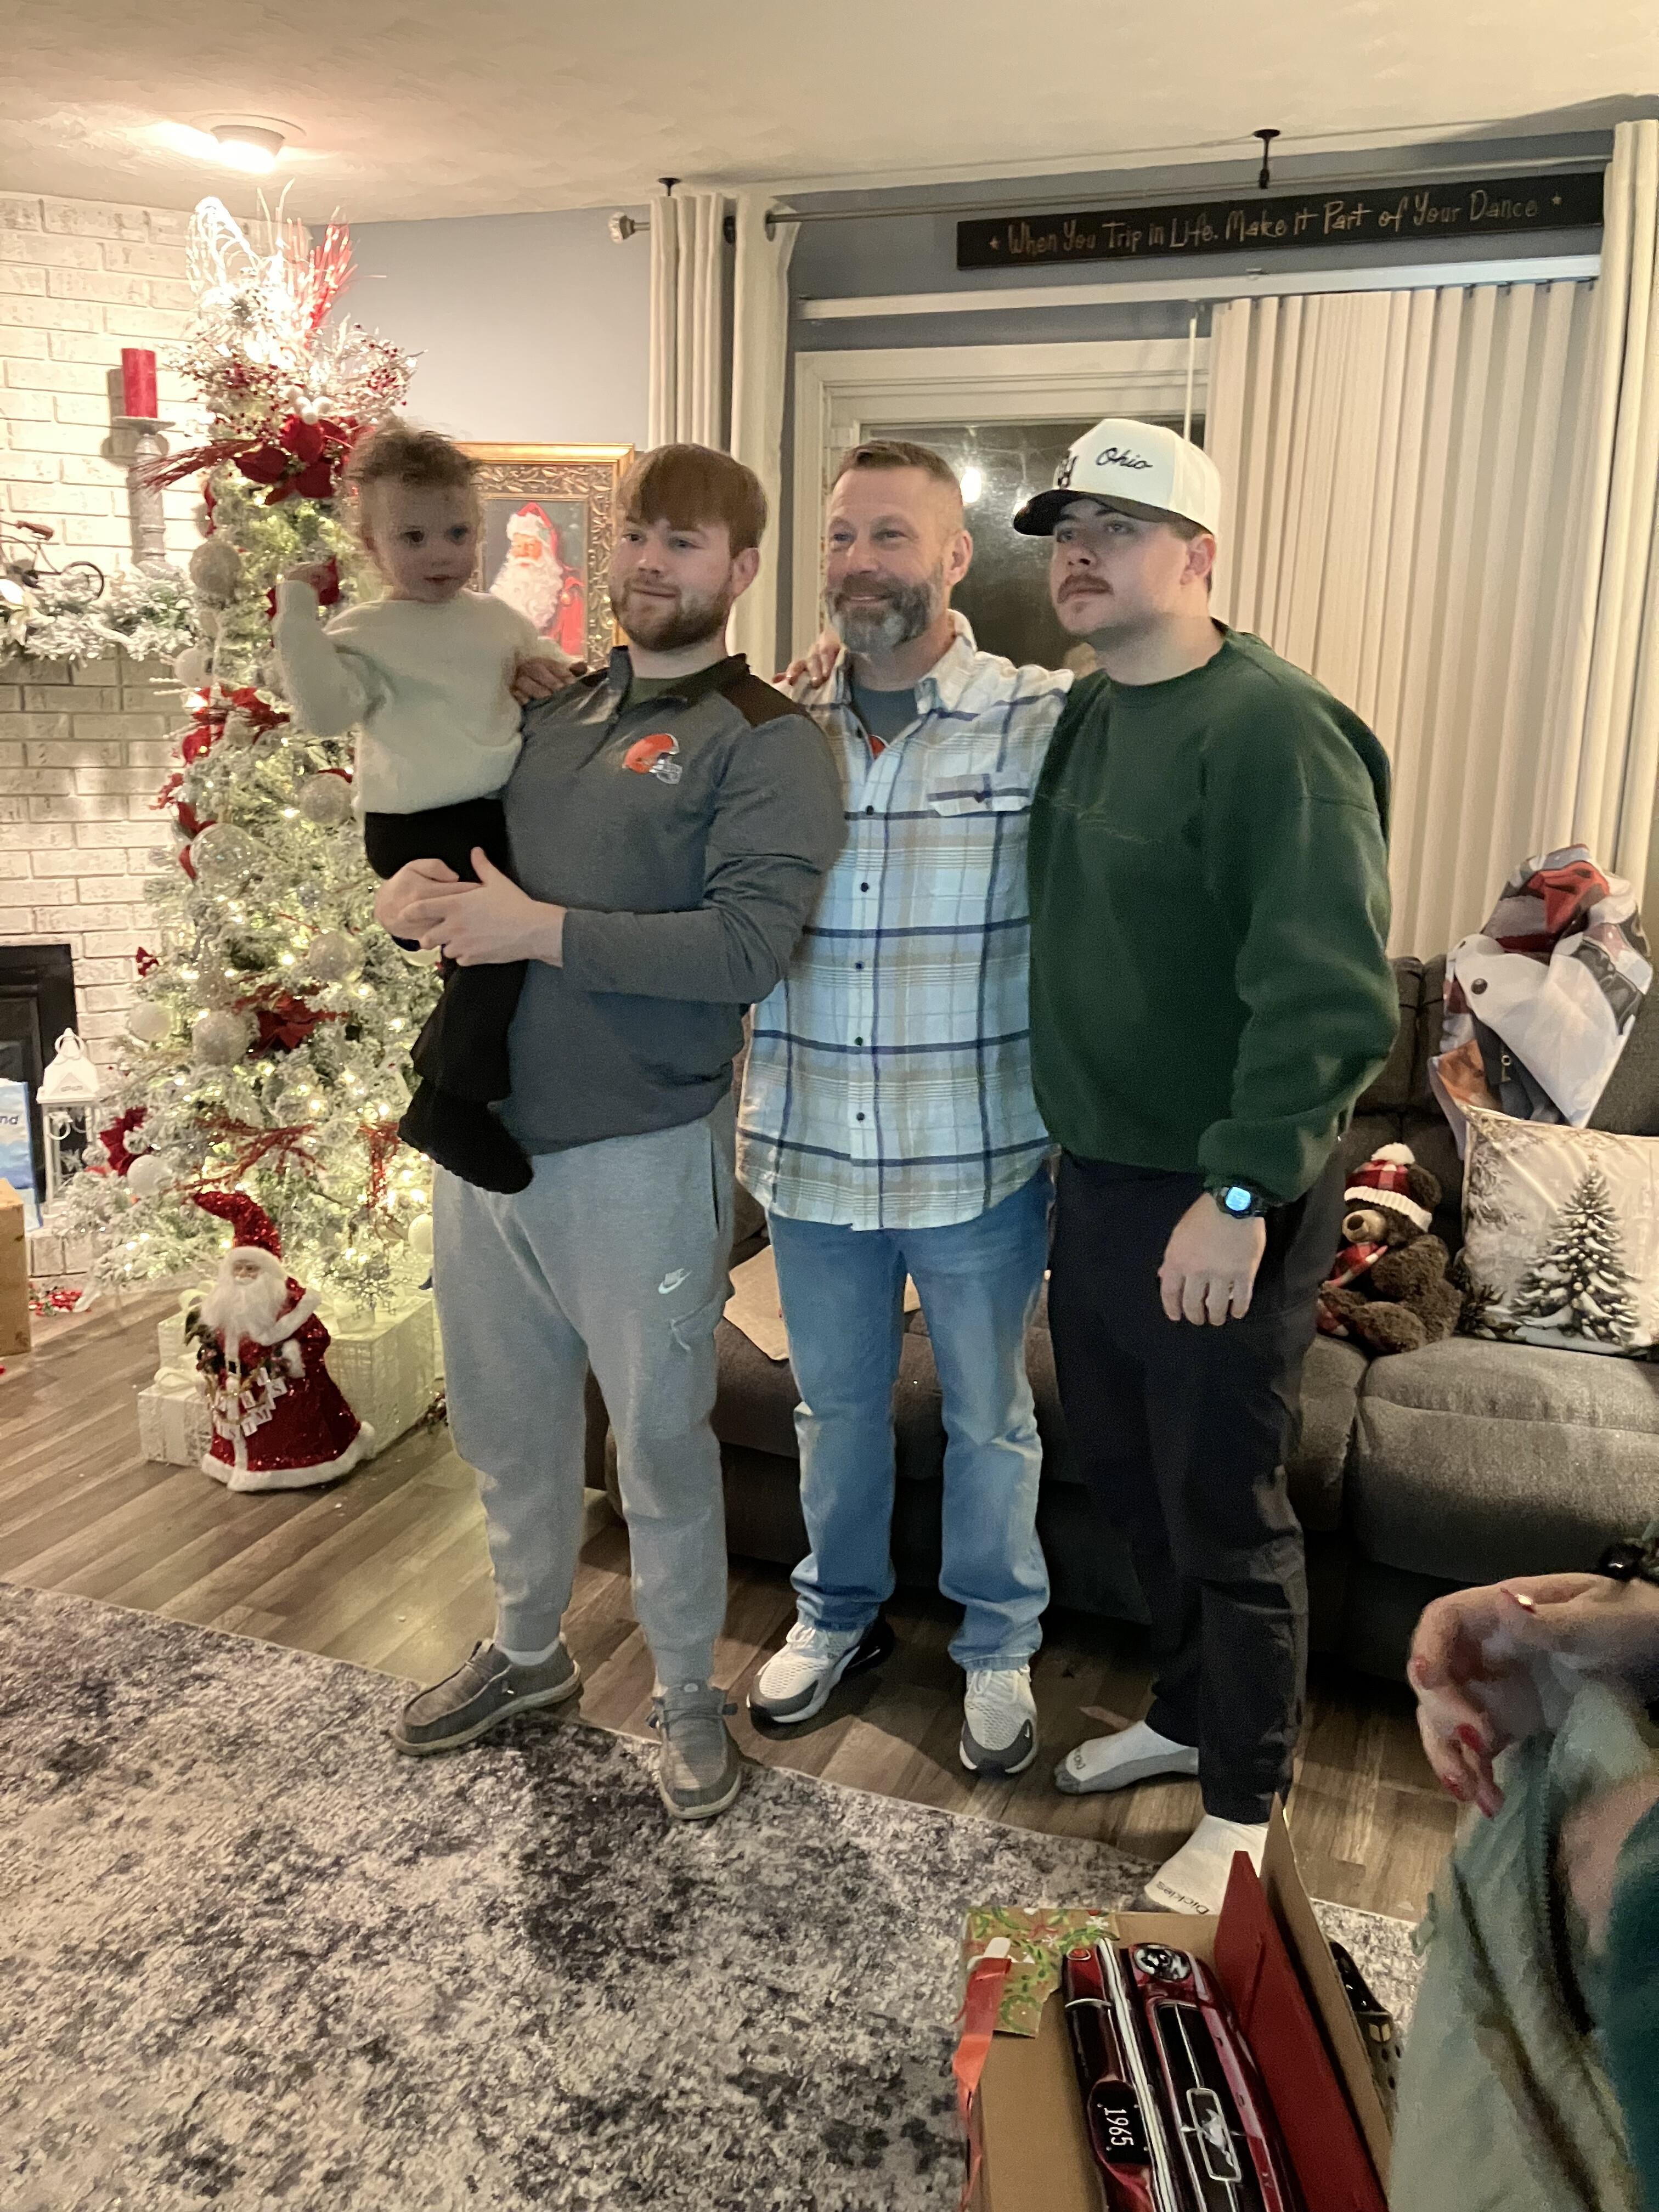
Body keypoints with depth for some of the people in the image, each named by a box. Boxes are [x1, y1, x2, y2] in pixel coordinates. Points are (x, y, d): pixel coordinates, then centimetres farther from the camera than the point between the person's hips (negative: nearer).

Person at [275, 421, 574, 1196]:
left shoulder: (496, 617, 15)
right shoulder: (366, 632, -3)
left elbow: (542, 662, 27)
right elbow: (325, 710, -18)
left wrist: (545, 667, 3)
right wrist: (299, 610, -19)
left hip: (500, 813, 8)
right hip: (420, 830, -8)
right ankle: (448, 1107, -12)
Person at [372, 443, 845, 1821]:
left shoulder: (765, 743, -8)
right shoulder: (550, 713, 12)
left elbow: (751, 944, -20)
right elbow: (459, 844, 20)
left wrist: (542, 929, -22)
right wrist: (423, 898, -5)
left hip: (641, 1152, -6)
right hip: (487, 1126, 7)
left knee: (659, 1437, 8)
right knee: (504, 1419, 20)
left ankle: (688, 1693, 31)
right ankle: (528, 1651, 43)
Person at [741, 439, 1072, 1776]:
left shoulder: (1044, 723, -9)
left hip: (978, 1162, -3)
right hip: (811, 1155, 3)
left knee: (989, 1417, 16)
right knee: (835, 1403, 21)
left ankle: (1000, 1646, 39)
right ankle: (840, 1613, 45)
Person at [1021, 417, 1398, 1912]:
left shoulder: (1271, 730, -19)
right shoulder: (1086, 714, 9)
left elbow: (1331, 994, -25)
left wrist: (1241, 1191, -26)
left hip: (1221, 1204, -8)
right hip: (1098, 1176, 8)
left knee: (1224, 1508, 6)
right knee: (1123, 1471, 20)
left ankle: (1248, 1802, 28)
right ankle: (1188, 1711, 43)